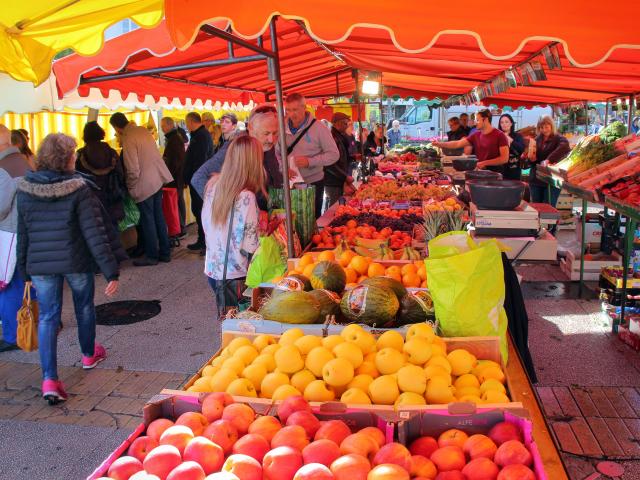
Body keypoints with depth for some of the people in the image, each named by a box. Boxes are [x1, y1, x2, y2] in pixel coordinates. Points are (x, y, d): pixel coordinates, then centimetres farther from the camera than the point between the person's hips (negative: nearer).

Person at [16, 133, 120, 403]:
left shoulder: (25, 191, -1)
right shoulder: (79, 189, -14)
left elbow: (22, 236, 7)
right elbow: (95, 233, -17)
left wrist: (24, 270, 17)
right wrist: (110, 271, -15)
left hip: (40, 264, 2)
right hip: (76, 262, -2)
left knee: (48, 316, 7)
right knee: (84, 306, 21)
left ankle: (49, 379, -4)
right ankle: (89, 355, 42)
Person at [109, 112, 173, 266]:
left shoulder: (128, 139, -18)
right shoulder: (143, 130, 6)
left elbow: (133, 170, -19)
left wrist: (130, 186, -4)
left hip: (144, 184, -8)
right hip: (158, 178, 8)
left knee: (147, 220, 4)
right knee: (159, 217, 16)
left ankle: (152, 256, 15)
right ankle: (165, 252, 24)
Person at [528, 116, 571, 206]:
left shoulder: (559, 139, -3)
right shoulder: (537, 140, 12)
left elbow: (564, 146, -29)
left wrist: (548, 159, -40)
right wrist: (531, 159, -7)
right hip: (536, 180, 5)